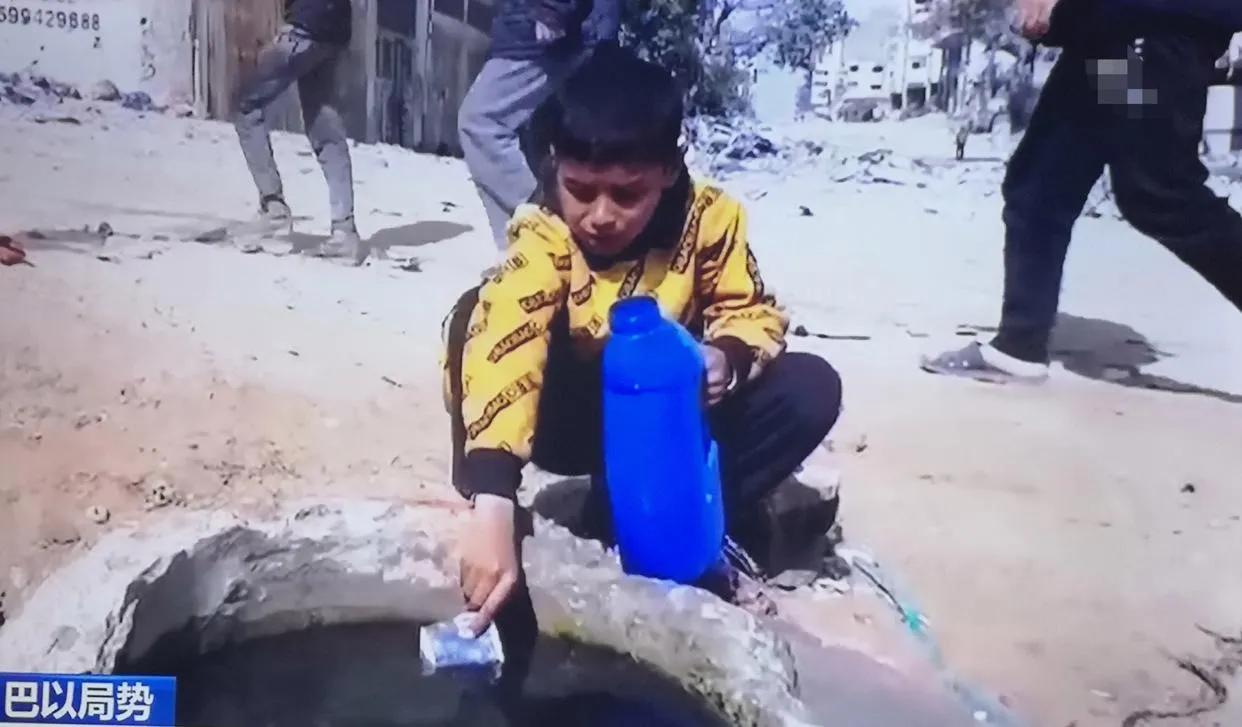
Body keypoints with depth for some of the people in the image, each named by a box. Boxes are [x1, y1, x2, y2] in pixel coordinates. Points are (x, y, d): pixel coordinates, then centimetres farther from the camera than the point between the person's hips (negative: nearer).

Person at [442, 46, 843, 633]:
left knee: (811, 389, -21)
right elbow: (502, 345, -43)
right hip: (569, 420, -2)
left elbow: (752, 311, -5)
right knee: (477, 319, -30)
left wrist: (727, 358, -32)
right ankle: (480, 519, -22)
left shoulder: (708, 217, -18)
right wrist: (493, 508, -57)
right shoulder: (542, 234, -28)